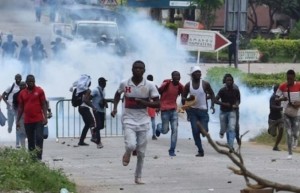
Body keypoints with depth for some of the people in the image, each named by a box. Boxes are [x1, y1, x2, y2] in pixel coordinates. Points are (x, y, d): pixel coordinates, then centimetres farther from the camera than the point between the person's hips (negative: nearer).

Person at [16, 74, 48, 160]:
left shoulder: (39, 91, 0)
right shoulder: (22, 93, 9)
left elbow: (44, 105, -1)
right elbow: (20, 108, 12)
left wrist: (45, 117, -10)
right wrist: (18, 120, 7)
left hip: (39, 120, -3)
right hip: (27, 121, 3)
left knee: (39, 138, -11)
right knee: (30, 140, 7)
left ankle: (38, 157, -10)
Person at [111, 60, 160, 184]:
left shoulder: (149, 86, -6)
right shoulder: (124, 84, -3)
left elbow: (157, 104, -5)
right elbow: (118, 94, 19)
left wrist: (144, 103, -19)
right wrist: (115, 107, 5)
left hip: (143, 121, 1)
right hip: (128, 120, -1)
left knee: (141, 152, 5)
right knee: (131, 145, -23)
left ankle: (138, 176, 21)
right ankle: (127, 153, 14)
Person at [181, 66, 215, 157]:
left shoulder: (205, 84, -5)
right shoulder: (188, 85, -1)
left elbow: (212, 94, 6)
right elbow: (183, 98, 8)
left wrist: (212, 105, -7)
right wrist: (186, 108, -5)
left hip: (203, 110, -1)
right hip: (192, 111, 1)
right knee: (195, 131, -6)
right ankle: (200, 150, 3)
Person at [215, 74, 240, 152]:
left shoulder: (236, 90, -2)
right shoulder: (222, 90, -7)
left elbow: (238, 99, 13)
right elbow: (216, 100, -7)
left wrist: (236, 104, -8)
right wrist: (224, 104, -20)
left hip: (232, 111, 0)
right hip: (223, 111, 0)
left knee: (232, 129, -17)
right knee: (224, 129, 9)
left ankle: (230, 146, -20)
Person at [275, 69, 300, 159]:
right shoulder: (282, 86, -7)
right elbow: (276, 99, -4)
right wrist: (281, 99, -25)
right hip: (286, 112, 0)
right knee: (289, 133, -5)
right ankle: (290, 153, 4)